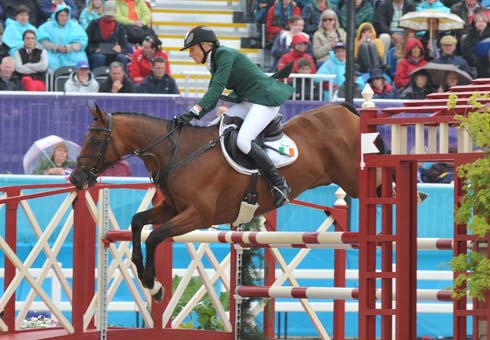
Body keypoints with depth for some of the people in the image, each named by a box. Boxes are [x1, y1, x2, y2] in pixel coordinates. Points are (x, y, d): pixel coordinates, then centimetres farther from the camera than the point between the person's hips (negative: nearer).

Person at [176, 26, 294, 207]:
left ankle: (279, 183, -16)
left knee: (243, 141, -25)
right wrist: (191, 116, -1)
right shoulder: (215, 62, 15)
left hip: (266, 99, -10)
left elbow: (216, 89, -24)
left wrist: (194, 112, -32)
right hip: (248, 102, 10)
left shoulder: (225, 55, -14)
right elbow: (212, 99, 14)